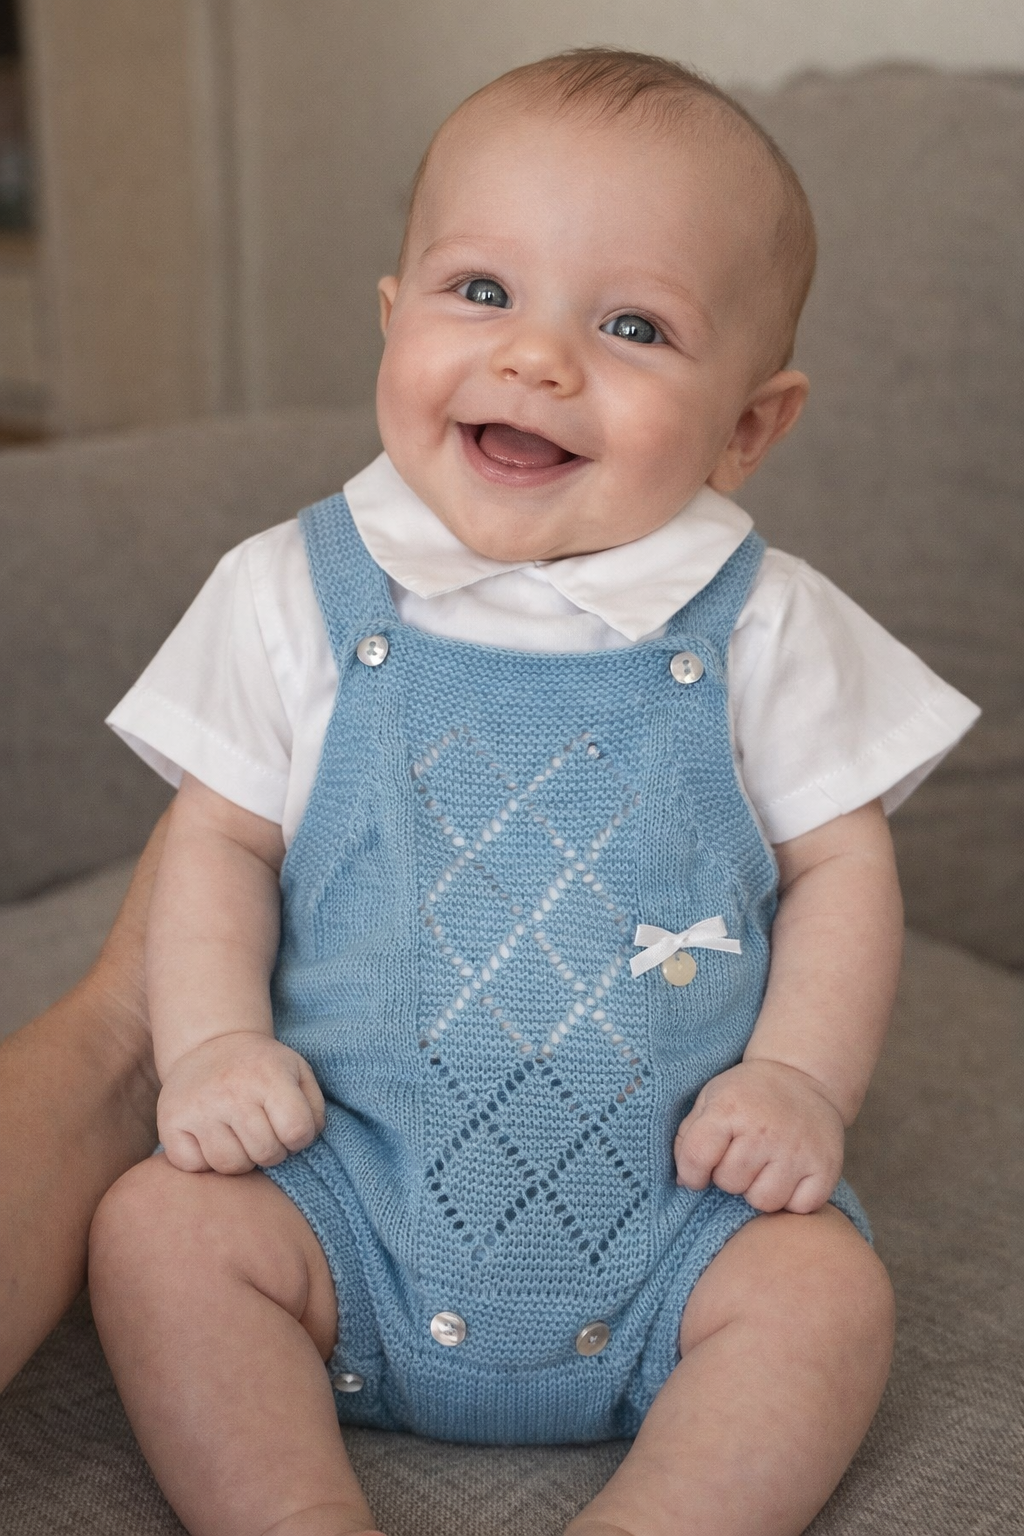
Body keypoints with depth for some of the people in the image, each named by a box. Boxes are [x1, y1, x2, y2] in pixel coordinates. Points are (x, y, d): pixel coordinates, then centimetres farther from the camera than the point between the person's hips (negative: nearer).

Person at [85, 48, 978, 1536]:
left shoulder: (762, 627, -3)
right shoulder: (294, 595, -1)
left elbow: (842, 862, 2)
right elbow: (219, 838, 4)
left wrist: (801, 1077, -11)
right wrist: (212, 1041, -11)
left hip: (669, 1198, 0)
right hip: (353, 1178, 1)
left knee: (827, 1286, -21)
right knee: (159, 1223, -19)